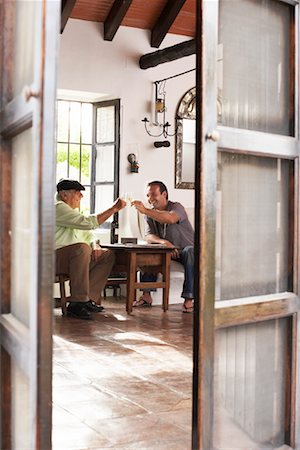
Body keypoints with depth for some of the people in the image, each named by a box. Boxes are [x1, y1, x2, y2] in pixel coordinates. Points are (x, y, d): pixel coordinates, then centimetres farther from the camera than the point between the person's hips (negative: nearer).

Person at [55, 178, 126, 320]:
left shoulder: (74, 211, 24)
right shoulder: (59, 208, -9)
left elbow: (87, 235, 27)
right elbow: (87, 223, -21)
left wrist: (95, 246, 3)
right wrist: (114, 209, -18)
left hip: (75, 258, 10)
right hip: (56, 257, -10)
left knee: (108, 255, -1)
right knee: (82, 248, -36)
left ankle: (88, 298, -11)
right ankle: (77, 303, -34)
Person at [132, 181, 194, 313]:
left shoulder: (176, 207, -11)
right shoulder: (150, 214, 7)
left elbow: (170, 219, -37)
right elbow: (149, 236, -8)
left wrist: (145, 210, -41)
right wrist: (163, 242, -29)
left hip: (185, 249, -5)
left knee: (190, 252, -38)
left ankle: (189, 299, -38)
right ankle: (146, 295, -16)